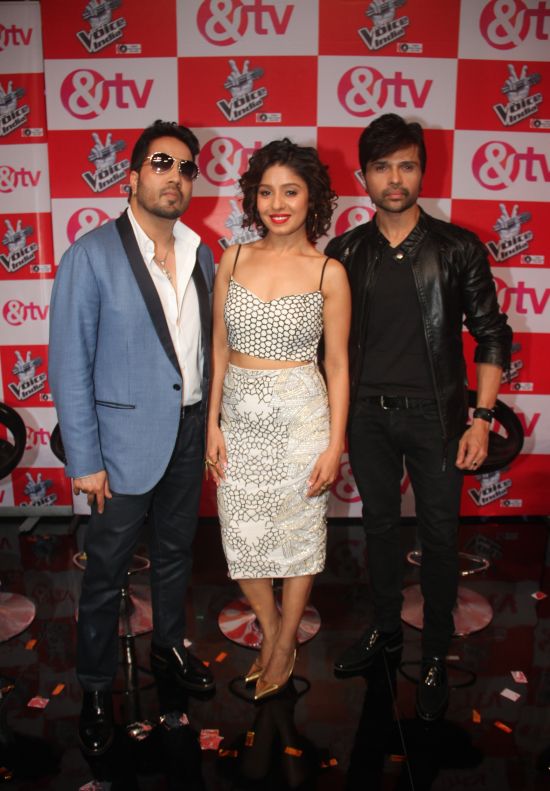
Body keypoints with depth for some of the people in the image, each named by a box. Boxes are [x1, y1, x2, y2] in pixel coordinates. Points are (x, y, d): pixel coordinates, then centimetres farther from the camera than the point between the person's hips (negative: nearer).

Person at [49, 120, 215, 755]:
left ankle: (169, 647, 44)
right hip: (126, 439, -5)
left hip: (188, 433, 5)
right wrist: (84, 460, -15)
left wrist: (209, 423, 6)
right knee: (106, 569, 10)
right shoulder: (91, 255, -13)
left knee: (175, 551, 21)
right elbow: (69, 365, -14)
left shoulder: (199, 254, 4)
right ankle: (95, 687, 31)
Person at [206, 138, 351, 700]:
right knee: (242, 535, 10)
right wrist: (213, 423, 3)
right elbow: (220, 348, 6)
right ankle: (270, 629, 37)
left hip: (301, 416, -3)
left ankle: (286, 643, 34)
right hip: (240, 416, 3)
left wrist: (335, 444, -6)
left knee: (298, 534, 10)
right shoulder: (232, 261, 2)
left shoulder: (329, 272, -5)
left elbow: (337, 363, -3)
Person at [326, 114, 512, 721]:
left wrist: (482, 417, -9)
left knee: (438, 536, 7)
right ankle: (385, 629, 38)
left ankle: (435, 655, 27)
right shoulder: (344, 253, 2)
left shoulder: (457, 248, -4)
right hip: (367, 415, 3)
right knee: (379, 526, 16)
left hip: (434, 414, -2)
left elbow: (490, 335, -3)